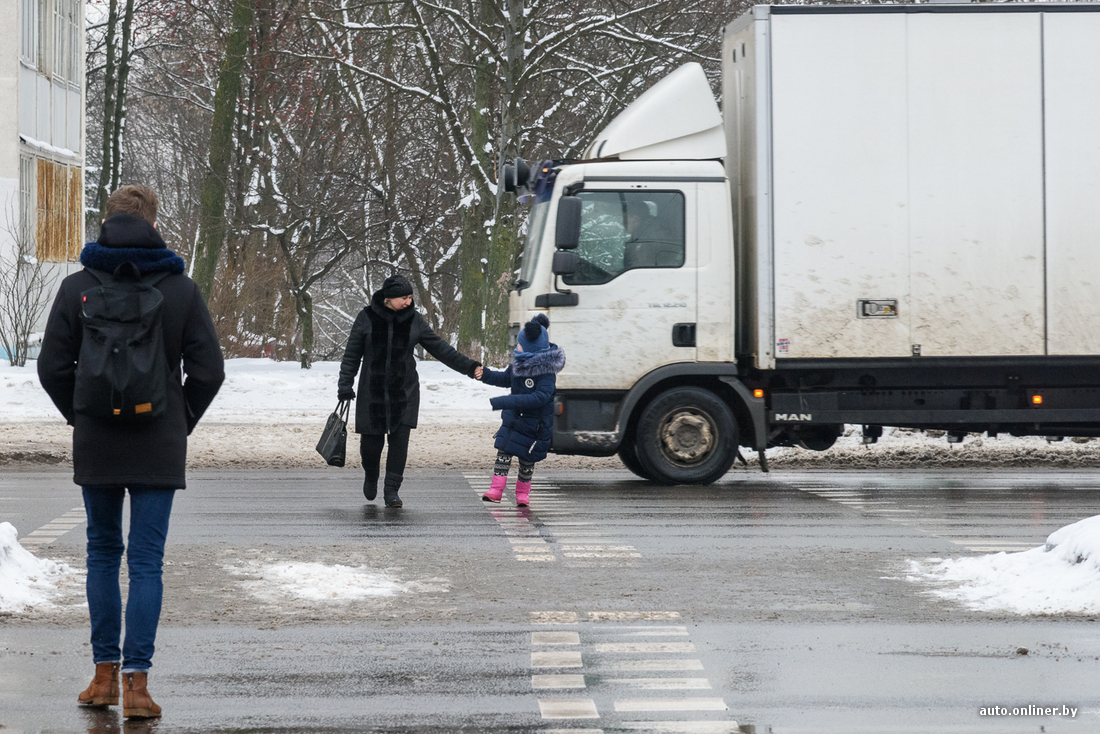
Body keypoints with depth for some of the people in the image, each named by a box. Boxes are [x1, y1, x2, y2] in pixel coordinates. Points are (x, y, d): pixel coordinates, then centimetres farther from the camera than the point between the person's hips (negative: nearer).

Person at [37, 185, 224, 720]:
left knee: (102, 551, 16)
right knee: (146, 561, 0)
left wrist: (79, 416, 13)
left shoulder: (77, 288, -2)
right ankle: (135, 682, -7)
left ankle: (105, 675, 16)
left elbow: (52, 367, -1)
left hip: (95, 444, 1)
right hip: (159, 448, -1)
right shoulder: (181, 289, -4)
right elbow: (208, 370, -3)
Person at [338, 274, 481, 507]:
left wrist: (468, 367, 4)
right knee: (371, 441, 1)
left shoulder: (414, 320, 2)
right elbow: (352, 353, 4)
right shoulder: (367, 317, -2)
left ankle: (392, 489, -2)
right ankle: (371, 476, 32)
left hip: (404, 392, 1)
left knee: (400, 440, -10)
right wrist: (345, 384, 0)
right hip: (373, 390, -1)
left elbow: (439, 348, 8)